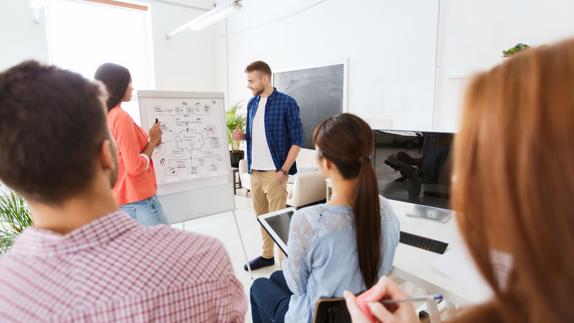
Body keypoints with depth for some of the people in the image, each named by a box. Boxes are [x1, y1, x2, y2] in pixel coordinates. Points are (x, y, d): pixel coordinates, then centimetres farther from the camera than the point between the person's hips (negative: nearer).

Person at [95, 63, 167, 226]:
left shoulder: (102, 118, 9)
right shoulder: (121, 117, -17)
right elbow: (135, 167, -19)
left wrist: (149, 142, 10)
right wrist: (153, 140, -7)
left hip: (122, 200, 9)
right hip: (138, 202, -9)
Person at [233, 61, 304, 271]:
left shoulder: (287, 103, -9)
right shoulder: (252, 103, 10)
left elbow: (297, 140, -9)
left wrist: (284, 170, -14)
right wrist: (241, 136, -1)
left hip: (274, 172, -6)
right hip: (254, 171, 6)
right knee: (261, 215, 14)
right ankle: (267, 255, 30)